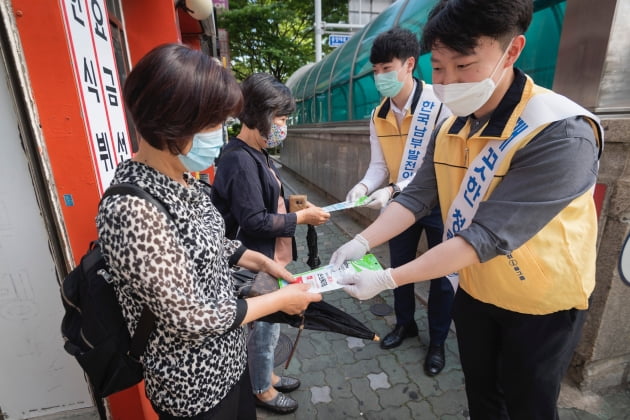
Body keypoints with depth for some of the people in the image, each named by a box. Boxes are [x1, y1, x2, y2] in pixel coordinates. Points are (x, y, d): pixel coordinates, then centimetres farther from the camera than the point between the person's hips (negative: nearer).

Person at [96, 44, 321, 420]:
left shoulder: (181, 178, -6)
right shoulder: (132, 210, -33)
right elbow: (191, 319, -27)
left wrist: (260, 261, 0)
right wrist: (280, 300, -17)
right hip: (194, 383, -7)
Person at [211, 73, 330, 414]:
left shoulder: (255, 154, 7)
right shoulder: (240, 161, -23)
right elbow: (254, 221, -26)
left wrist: (292, 204, 4)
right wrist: (302, 218, -18)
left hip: (268, 258, 9)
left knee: (268, 323, 24)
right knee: (264, 326, 11)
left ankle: (266, 375, 47)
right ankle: (262, 389, 36)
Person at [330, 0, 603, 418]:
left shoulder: (561, 133, -29)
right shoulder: (450, 128, -6)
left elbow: (488, 235, -34)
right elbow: (417, 196, -9)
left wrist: (388, 279, -33)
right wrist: (361, 242, -22)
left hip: (541, 304, -5)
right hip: (475, 291, 6)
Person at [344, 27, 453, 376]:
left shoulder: (440, 105, -19)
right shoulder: (378, 116, -1)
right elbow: (379, 164, -3)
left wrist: (393, 191, -34)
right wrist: (364, 186, -24)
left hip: (438, 203, -5)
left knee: (440, 274, 9)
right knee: (399, 267, 17)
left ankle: (437, 342, 33)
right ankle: (405, 324, 43)